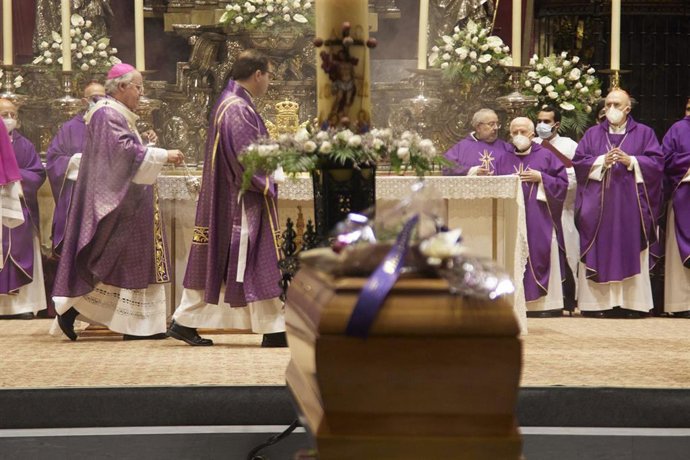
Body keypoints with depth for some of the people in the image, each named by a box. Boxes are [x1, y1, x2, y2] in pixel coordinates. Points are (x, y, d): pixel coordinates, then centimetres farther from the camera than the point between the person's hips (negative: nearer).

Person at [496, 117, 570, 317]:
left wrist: (540, 178, -9)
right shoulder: (505, 160, 15)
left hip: (540, 218, -3)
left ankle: (547, 304, -3)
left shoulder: (546, 155, 6)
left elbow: (562, 182, 2)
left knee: (541, 254, -6)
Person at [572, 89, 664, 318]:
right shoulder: (592, 134, 13)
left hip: (631, 204, -1)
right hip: (598, 205, 1)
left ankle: (632, 302, -1)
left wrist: (631, 160, -13)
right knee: (599, 252, -3)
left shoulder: (644, 133, 9)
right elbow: (578, 161, 4)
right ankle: (598, 301, -3)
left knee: (631, 252, -3)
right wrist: (602, 161, -10)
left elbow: (657, 162, 0)